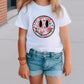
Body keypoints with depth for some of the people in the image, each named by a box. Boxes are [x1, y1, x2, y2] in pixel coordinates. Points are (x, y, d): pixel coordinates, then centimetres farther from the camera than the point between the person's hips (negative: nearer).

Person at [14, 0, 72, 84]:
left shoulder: (59, 9, -4)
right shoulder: (26, 10, -6)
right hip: (33, 57, 0)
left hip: (54, 58, 0)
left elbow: (64, 37, 2)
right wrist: (22, 63, 0)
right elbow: (22, 38, -2)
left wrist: (68, 61, 5)